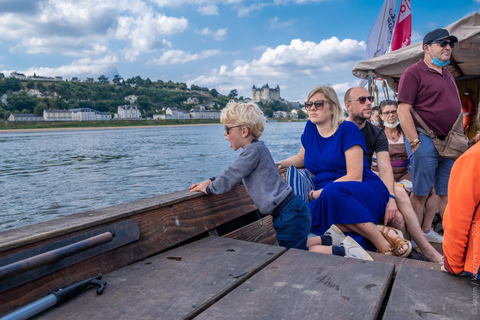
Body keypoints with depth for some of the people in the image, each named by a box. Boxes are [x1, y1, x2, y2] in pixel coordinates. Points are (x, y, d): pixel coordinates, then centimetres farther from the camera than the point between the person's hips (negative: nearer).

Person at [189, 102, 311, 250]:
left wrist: (208, 189, 2)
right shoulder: (256, 149, 17)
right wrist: (210, 181, 22)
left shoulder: (254, 150, -14)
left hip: (290, 216, -10)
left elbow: (230, 177, -14)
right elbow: (234, 173, 28)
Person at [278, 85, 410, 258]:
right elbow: (302, 158, 31)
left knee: (333, 191, -40)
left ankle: (383, 242, -21)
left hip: (367, 195, -5)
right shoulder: (310, 128, 12)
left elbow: (355, 177, -12)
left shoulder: (348, 129, -5)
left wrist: (315, 194, -13)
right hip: (327, 201, 5)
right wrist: (281, 164, 10)